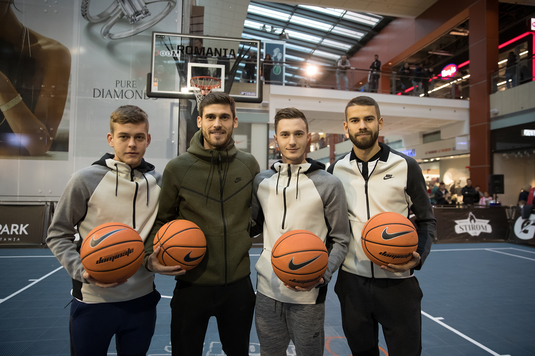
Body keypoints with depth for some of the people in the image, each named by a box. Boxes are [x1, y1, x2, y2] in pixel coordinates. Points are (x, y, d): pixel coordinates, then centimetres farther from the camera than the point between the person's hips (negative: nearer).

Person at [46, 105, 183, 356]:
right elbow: (58, 235, -2)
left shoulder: (160, 183, 0)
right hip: (93, 300, -3)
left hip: (142, 299, 3)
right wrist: (82, 270, -16)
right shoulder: (86, 180, -10)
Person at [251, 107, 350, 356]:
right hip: (267, 291, 3)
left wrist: (323, 274, -18)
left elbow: (340, 240, -3)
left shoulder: (329, 184, -6)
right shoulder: (261, 181, 4)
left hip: (308, 296, -3)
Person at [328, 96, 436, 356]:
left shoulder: (406, 167, -4)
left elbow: (426, 220, 3)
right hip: (351, 281, 2)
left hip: (397, 282, -1)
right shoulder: (336, 170, 2)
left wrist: (418, 257, -14)